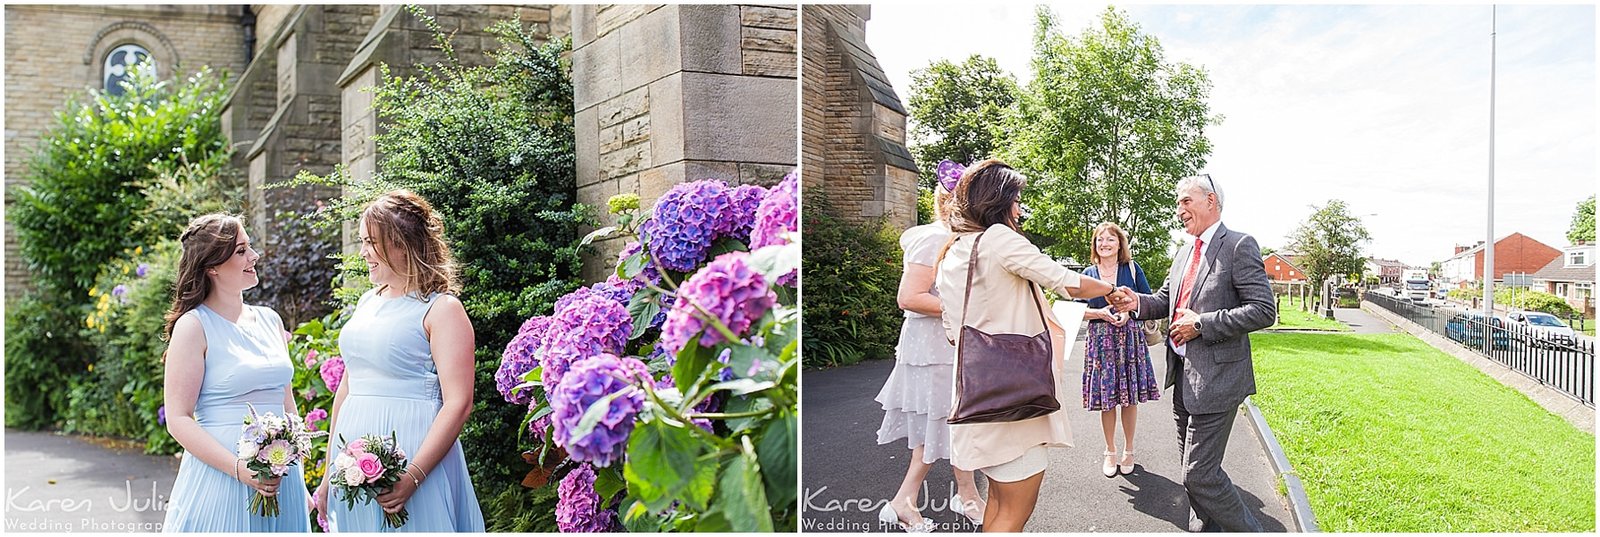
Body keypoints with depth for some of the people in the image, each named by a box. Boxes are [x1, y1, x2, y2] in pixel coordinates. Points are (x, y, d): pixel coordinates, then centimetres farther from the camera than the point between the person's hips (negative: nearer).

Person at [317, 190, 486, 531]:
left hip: (411, 455, -7)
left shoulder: (441, 309, -10)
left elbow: (458, 404, -17)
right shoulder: (367, 302, 12)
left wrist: (413, 477, -24)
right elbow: (346, 388, 17)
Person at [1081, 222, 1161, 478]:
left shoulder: (1132, 269, 3)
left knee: (1130, 397, 4)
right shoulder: (1088, 273, 6)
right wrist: (1101, 313, -12)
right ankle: (1110, 452, 19)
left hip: (1130, 339, -1)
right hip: (1100, 341, 1)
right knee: (1106, 399, 3)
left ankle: (1128, 450, 20)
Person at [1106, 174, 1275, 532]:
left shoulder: (1239, 246, -10)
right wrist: (1138, 303, -1)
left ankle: (1247, 531, 10)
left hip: (1216, 377, -8)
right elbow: (1166, 300, 21)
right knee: (1195, 468, 18)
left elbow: (1264, 311, -16)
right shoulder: (1185, 251, 15)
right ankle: (1204, 530, 32)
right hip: (1183, 375, 8)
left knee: (1200, 473, -8)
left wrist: (1201, 323, -19)